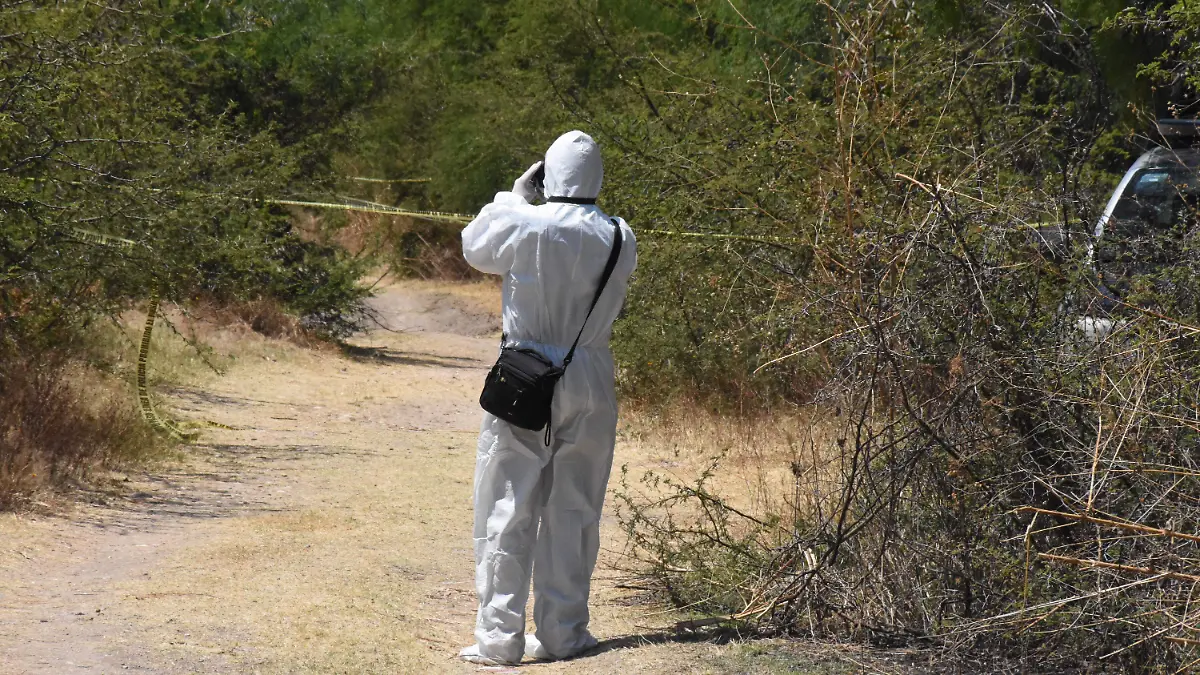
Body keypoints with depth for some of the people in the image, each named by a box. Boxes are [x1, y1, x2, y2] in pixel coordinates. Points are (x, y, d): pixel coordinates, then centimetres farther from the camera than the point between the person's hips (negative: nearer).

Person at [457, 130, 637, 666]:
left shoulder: (521, 226, -12)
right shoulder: (619, 239, -4)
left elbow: (474, 247, 7)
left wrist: (514, 196, 17)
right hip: (591, 382, 3)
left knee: (507, 511, 3)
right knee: (573, 513, 12)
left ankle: (499, 637, 2)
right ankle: (561, 632, 16)